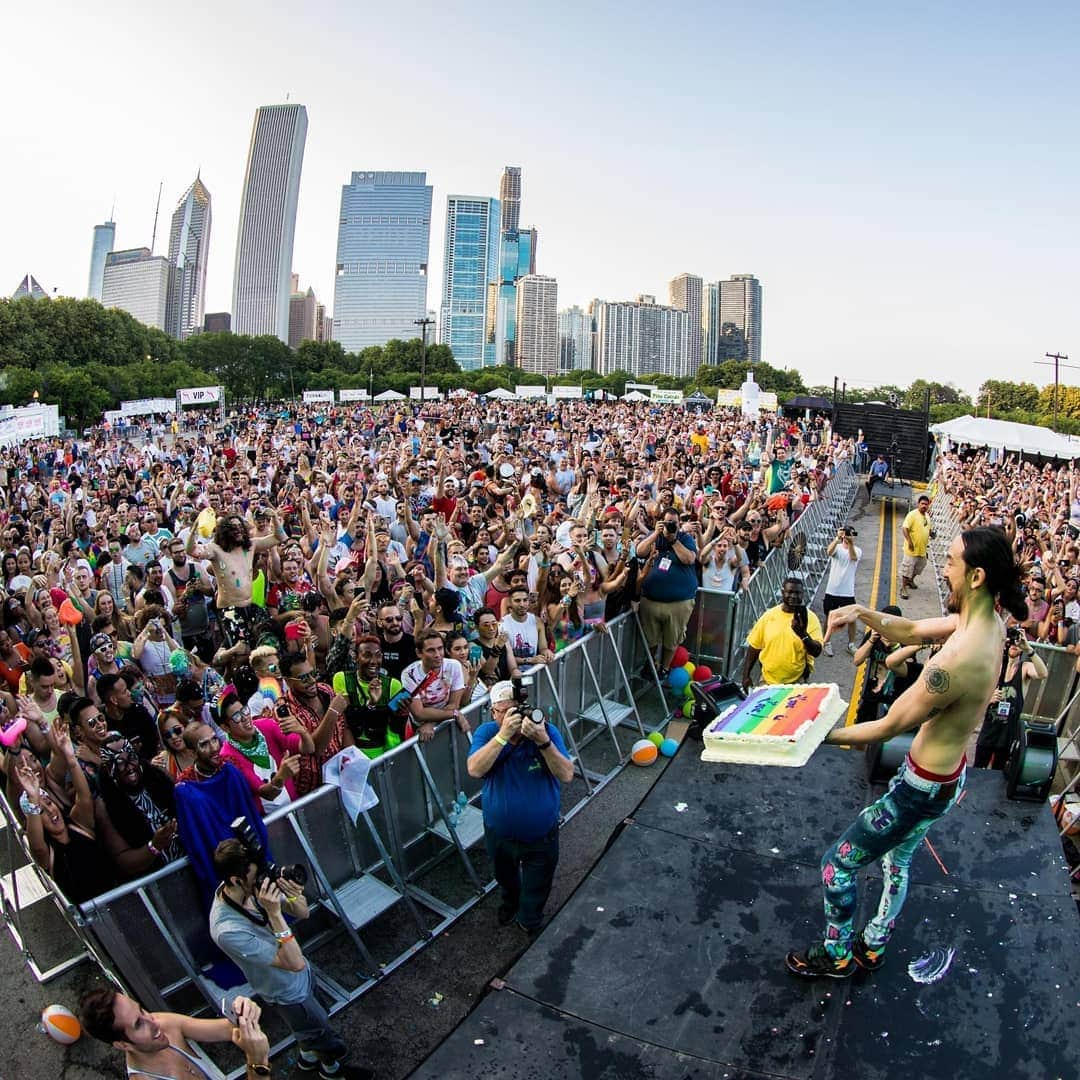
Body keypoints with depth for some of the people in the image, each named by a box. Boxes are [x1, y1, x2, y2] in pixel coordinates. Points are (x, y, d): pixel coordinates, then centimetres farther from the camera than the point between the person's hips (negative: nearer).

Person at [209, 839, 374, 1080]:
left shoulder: (253, 887, -21)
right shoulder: (228, 931, -41)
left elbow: (303, 913, -8)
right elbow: (294, 963, -37)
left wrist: (294, 898, -30)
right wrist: (274, 914, -45)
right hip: (288, 991, -6)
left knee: (309, 1025, 34)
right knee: (332, 1045, 19)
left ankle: (308, 1058, 61)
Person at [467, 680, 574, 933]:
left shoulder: (546, 731, -20)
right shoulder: (486, 732, -17)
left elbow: (567, 775, -28)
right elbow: (475, 770, -33)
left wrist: (543, 741, -41)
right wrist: (503, 735, -41)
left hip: (542, 835, -2)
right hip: (499, 834, 2)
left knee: (535, 893, 20)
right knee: (506, 881, 32)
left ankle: (529, 923, 53)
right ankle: (508, 906, 66)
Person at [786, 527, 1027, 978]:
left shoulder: (958, 659, -37)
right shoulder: (989, 622, -8)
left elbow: (888, 727, -26)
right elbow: (911, 630, 5)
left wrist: (821, 736, -15)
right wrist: (862, 613, -12)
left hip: (922, 788, -9)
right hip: (949, 775, 9)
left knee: (837, 864, 8)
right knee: (896, 860, 28)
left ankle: (836, 956, 30)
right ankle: (872, 948, 49)